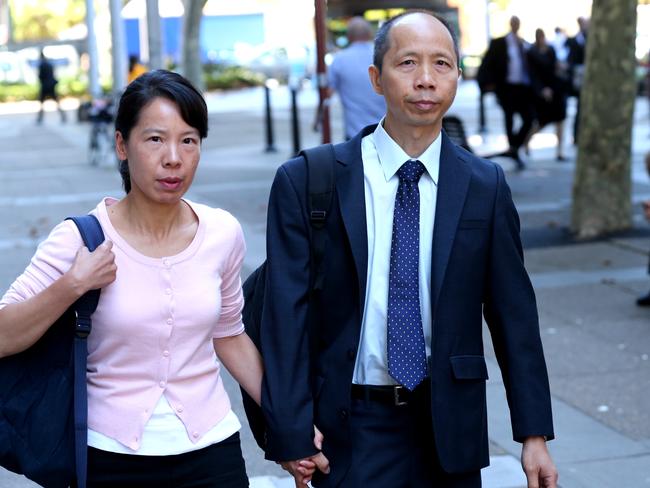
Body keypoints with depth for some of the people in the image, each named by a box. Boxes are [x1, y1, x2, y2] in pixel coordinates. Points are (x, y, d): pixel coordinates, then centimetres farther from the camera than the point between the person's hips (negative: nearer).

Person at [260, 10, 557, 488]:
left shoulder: (485, 185, 0)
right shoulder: (306, 181, -6)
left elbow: (513, 310, 3)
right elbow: (286, 316, -7)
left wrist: (534, 433, 2)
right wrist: (291, 437, -9)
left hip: (451, 427, 2)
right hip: (351, 429, -2)